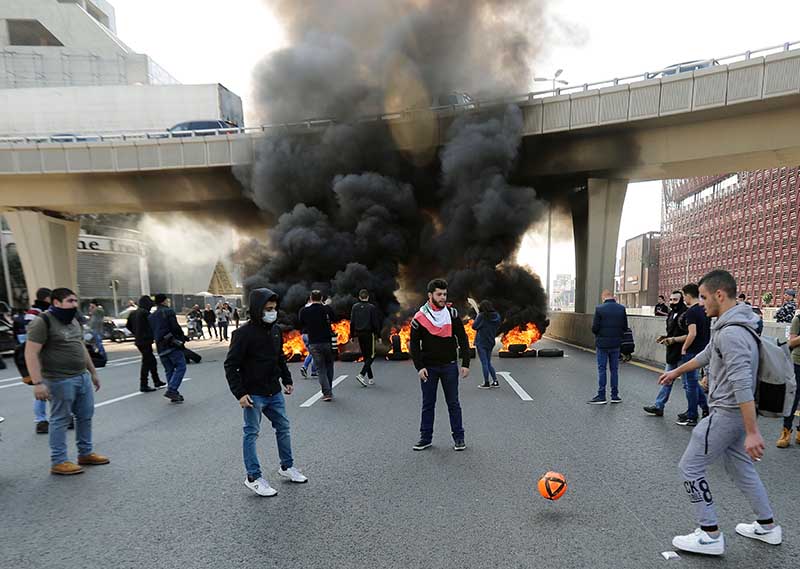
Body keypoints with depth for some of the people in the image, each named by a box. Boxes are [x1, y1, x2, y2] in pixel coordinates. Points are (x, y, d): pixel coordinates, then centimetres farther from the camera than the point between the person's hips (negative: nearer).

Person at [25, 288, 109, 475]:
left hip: (83, 377, 8)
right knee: (61, 420, 2)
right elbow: (31, 353, -17)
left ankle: (86, 453, 25)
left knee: (86, 416, 13)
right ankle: (58, 462, 14)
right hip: (60, 380, -8)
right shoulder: (43, 322, -12)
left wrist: (93, 372, 22)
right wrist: (38, 383, -24)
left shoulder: (74, 321, 14)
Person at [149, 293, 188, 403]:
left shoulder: (151, 317, 17)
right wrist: (183, 337, 0)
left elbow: (152, 333, 16)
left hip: (160, 347, 7)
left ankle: (174, 394, 12)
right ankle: (171, 390, -17)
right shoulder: (169, 311, -5)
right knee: (181, 367, -5)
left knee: (169, 370, 12)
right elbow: (175, 327, -14)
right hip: (172, 344, -7)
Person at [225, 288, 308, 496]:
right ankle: (253, 477, 17)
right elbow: (230, 365, -15)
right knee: (251, 433, 4)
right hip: (253, 394, -7)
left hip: (274, 392, 7)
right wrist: (240, 393, -19)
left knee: (283, 428, 15)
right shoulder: (243, 333, -16)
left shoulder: (276, 330, 5)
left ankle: (287, 467, 31)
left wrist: (287, 380, 15)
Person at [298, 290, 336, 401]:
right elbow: (333, 319, 13)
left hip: (313, 343, 0)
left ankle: (327, 393, -3)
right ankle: (329, 390, 23)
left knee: (321, 369, 5)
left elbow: (301, 325, 9)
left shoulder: (304, 310, -4)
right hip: (327, 341, 0)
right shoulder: (327, 308, -6)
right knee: (329, 366, 18)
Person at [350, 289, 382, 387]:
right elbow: (376, 323, -9)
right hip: (369, 334, -5)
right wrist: (378, 335, -2)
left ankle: (370, 378, 20)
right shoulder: (372, 307, -8)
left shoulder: (355, 307, 4)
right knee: (371, 356, 1)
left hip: (359, 334, 5)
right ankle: (361, 374, -17)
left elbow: (352, 322, 5)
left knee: (365, 356, 15)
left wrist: (352, 335, 11)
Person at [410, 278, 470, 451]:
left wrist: (465, 363, -5)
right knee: (428, 404, 10)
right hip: (428, 367, 0)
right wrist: (419, 367, -11)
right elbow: (414, 344, -2)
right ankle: (426, 438, 21)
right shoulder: (420, 317, -6)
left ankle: (459, 437, 19)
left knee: (453, 403, 8)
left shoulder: (452, 314, -2)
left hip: (449, 366, 1)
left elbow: (463, 339, 1)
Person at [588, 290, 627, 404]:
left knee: (602, 369, 4)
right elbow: (625, 327, 0)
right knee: (614, 369, 12)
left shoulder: (599, 308, -12)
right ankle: (615, 396, 18)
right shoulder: (621, 308, -2)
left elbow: (594, 328, -13)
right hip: (616, 343, 3)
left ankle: (601, 396, 6)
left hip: (602, 343, -3)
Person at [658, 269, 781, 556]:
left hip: (726, 414, -10)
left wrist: (752, 432, -28)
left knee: (690, 467, 1)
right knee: (740, 467, 23)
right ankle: (767, 526, 37)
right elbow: (706, 355, 23)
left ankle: (710, 536, 12)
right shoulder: (728, 326, 8)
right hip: (733, 412, 10)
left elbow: (743, 385, -28)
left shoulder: (732, 333, -25)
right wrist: (676, 371, 35)